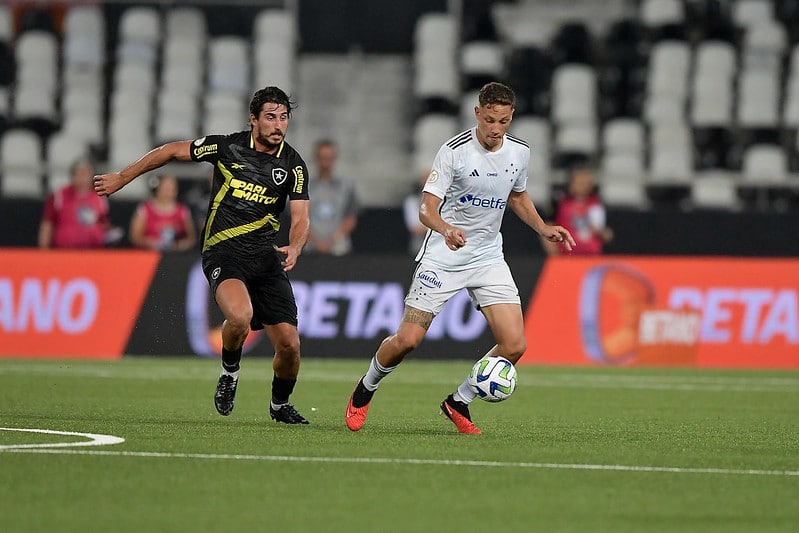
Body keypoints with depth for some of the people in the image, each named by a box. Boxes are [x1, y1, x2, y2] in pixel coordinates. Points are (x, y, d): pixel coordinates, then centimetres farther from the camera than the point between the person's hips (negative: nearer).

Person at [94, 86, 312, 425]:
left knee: (289, 345, -5)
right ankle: (229, 373, -1)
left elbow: (300, 218, -2)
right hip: (223, 253, -3)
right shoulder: (227, 147, -4)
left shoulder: (293, 165, 1)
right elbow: (172, 151, 9)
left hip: (266, 257, 3)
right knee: (240, 315, -34)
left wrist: (294, 249, -25)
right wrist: (122, 178, 13)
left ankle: (280, 404, 27)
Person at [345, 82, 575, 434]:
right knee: (407, 340, -9)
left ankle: (458, 403, 12)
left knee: (514, 345, -10)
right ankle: (364, 391, 22)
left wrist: (543, 229, 8)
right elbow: (427, 208, -20)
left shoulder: (519, 153, 0)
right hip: (442, 257, -4)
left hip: (488, 258, 4)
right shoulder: (454, 151, -17)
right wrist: (446, 229, -41)